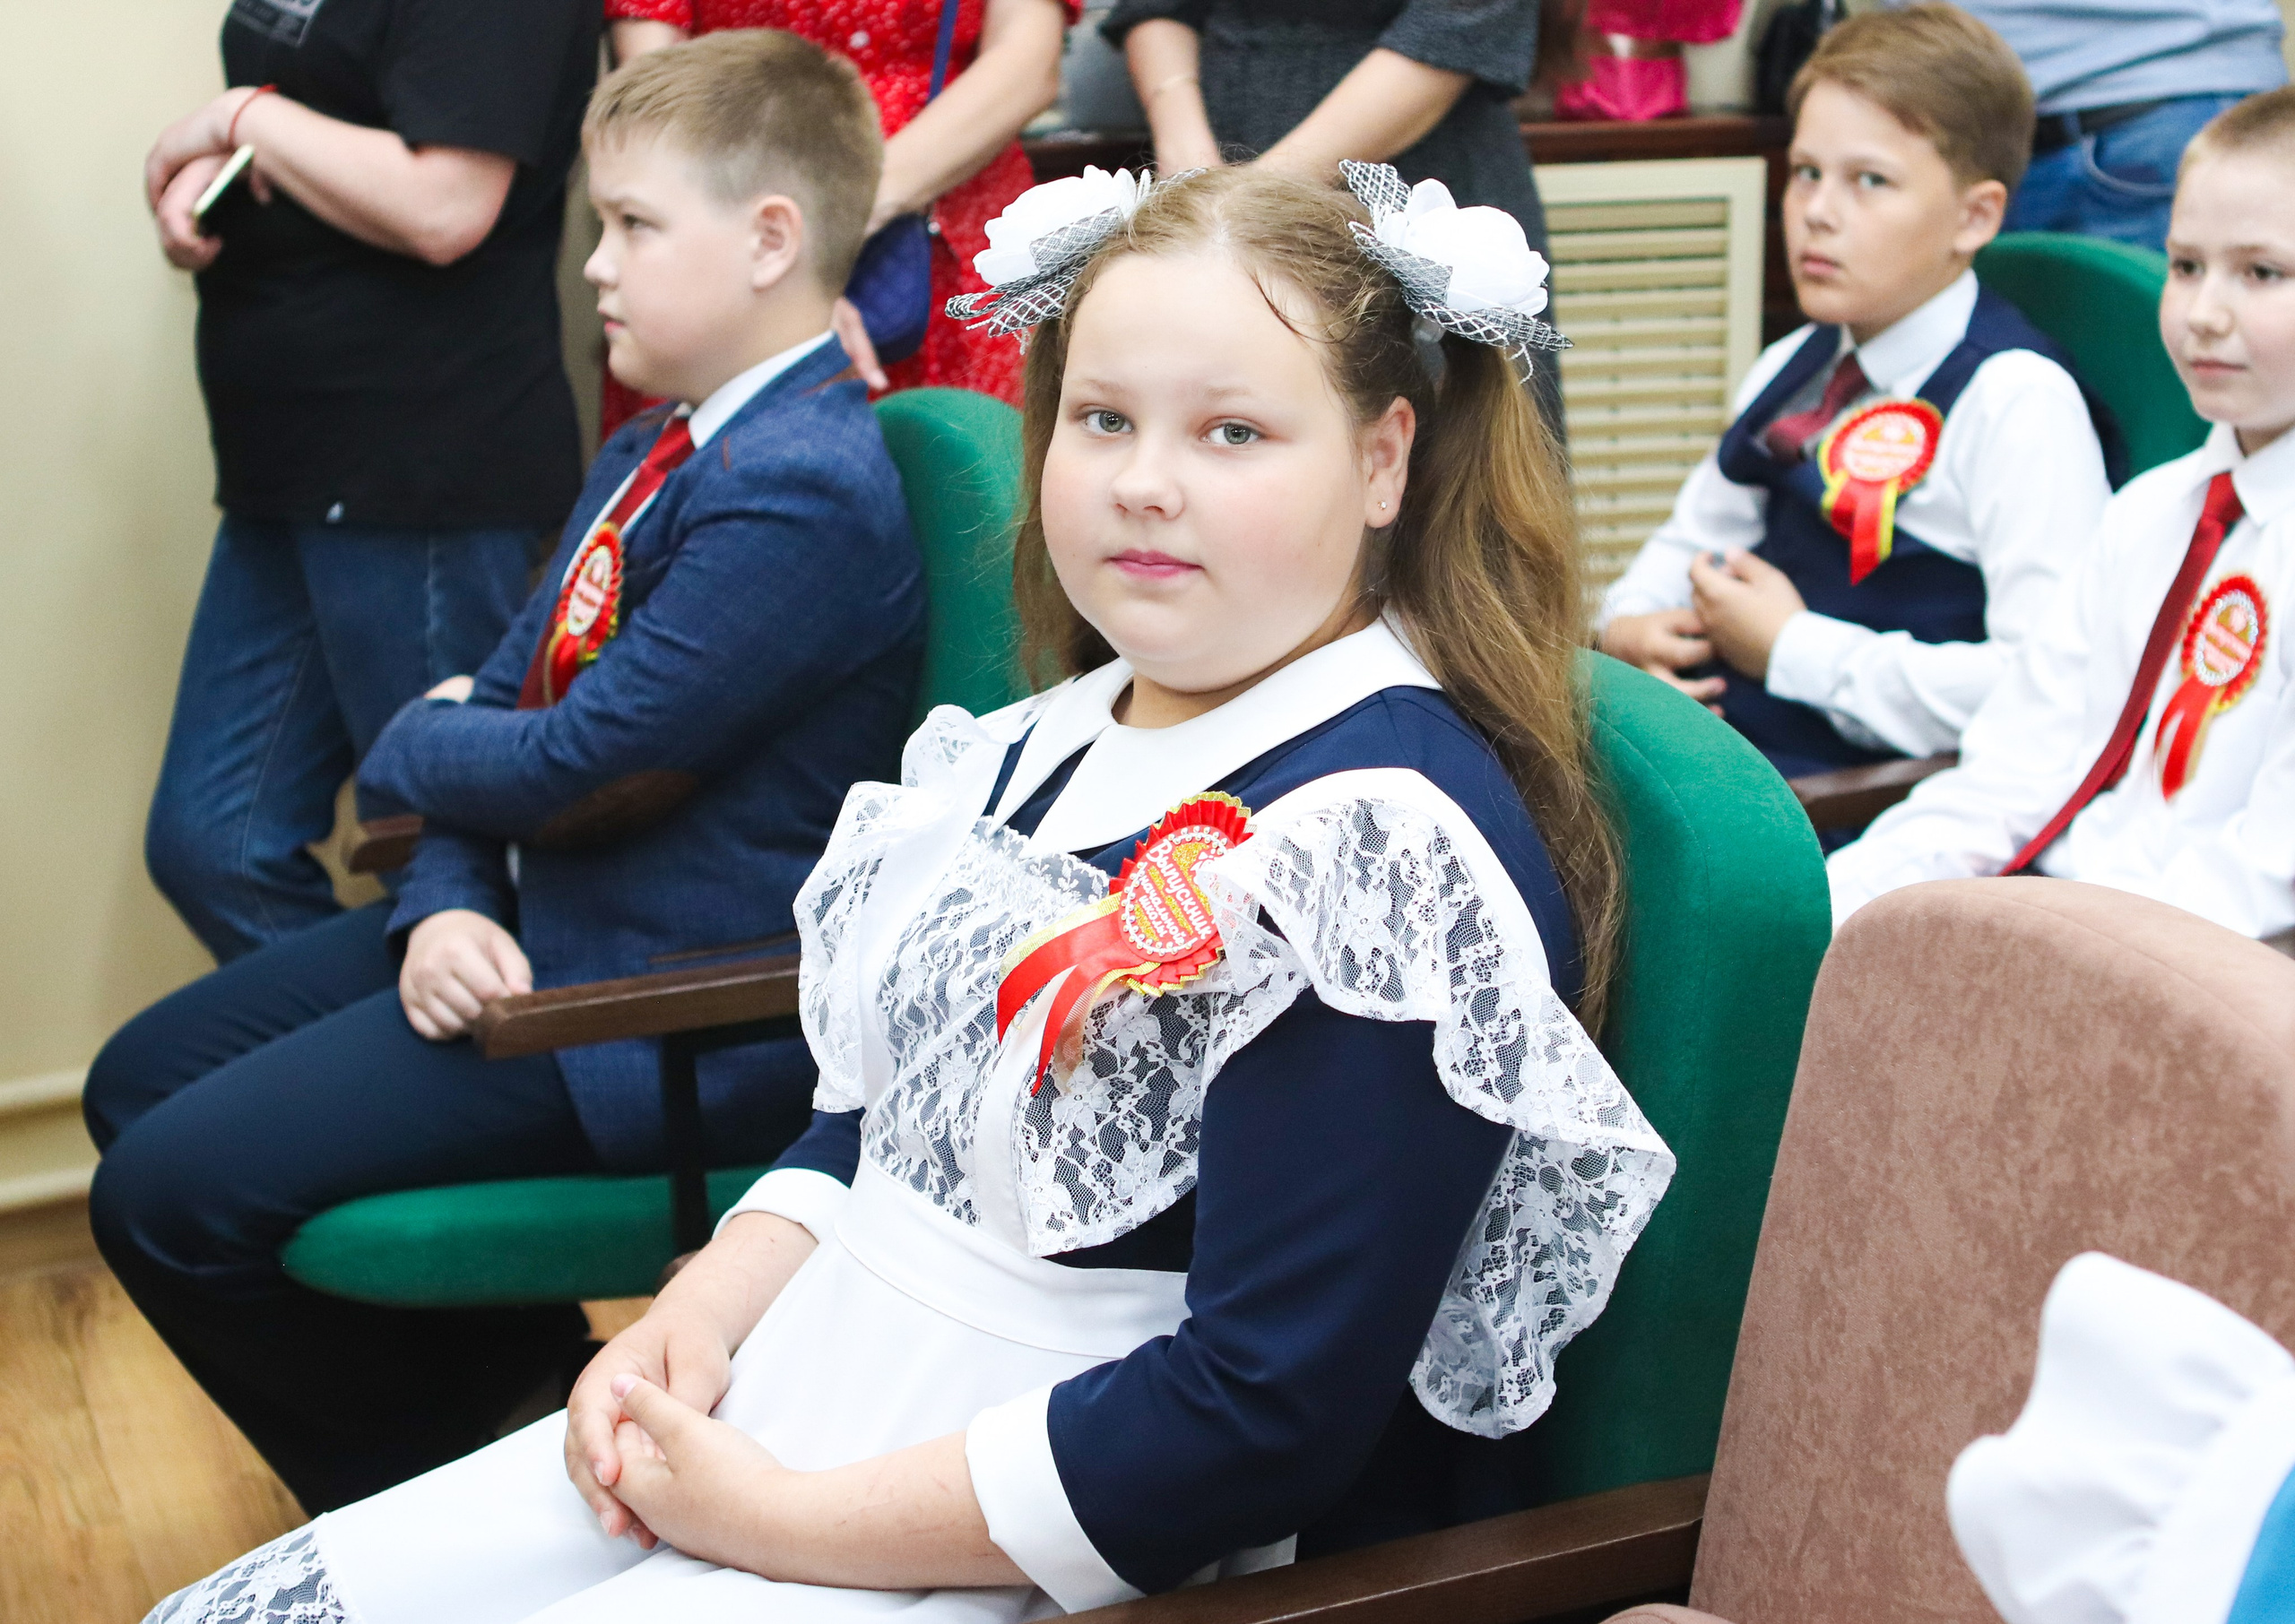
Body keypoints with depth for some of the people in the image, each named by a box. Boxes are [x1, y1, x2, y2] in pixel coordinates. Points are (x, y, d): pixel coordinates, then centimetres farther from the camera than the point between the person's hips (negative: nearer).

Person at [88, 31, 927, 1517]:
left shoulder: (802, 488, -22)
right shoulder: (660, 446, 11)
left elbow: (579, 768, -23)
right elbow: (506, 691, 10)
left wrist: (414, 741, -1)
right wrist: (446, 904, -9)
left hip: (669, 1014, -11)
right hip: (534, 916, 11)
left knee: (172, 1194, -13)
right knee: (141, 1081, 15)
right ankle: (512, 1384, 18)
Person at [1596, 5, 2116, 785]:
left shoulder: (2019, 400, -10)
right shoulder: (1791, 370, 16)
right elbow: (1695, 538, 31)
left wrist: (1795, 649, -15)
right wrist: (1628, 627, 6)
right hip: (1708, 728, 8)